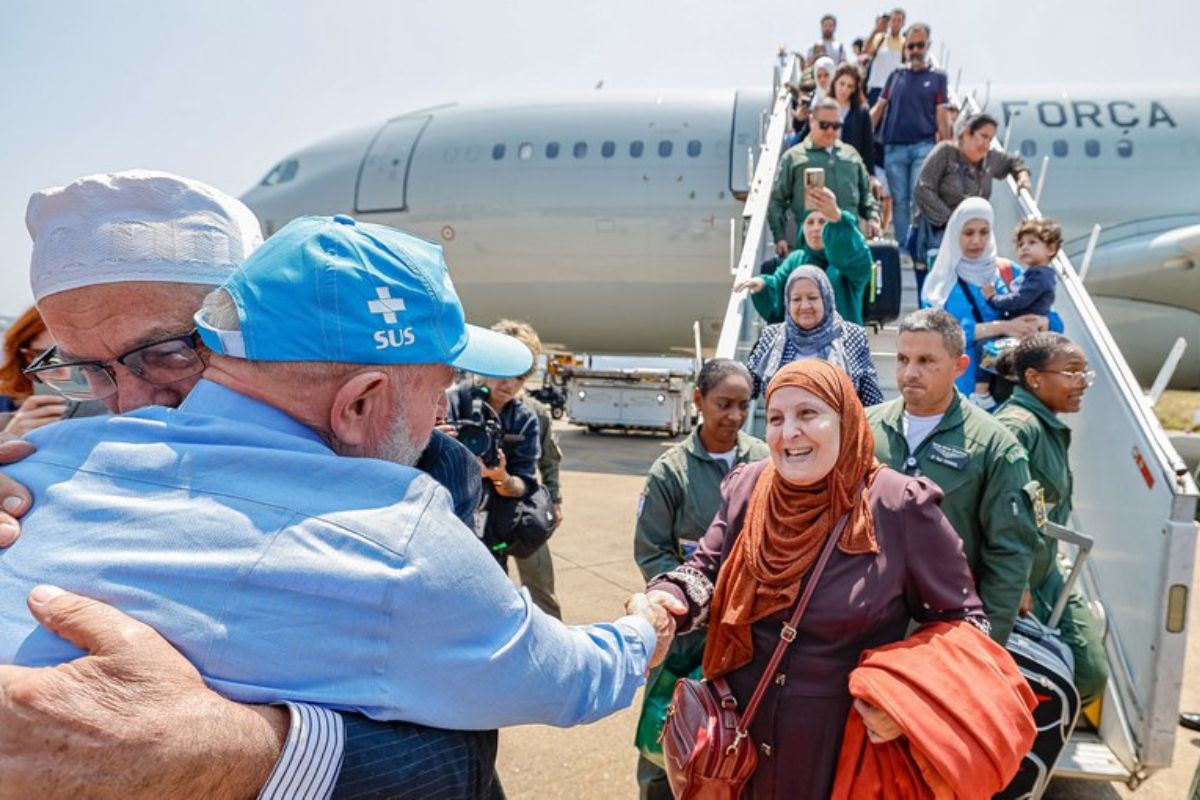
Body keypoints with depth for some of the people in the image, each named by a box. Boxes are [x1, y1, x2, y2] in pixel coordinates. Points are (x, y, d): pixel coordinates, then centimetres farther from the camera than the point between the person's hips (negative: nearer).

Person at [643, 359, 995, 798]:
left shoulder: (901, 506, -15)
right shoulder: (746, 488, -3)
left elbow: (959, 620, -5)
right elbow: (707, 570, 5)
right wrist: (668, 598, -17)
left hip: (846, 740, -3)